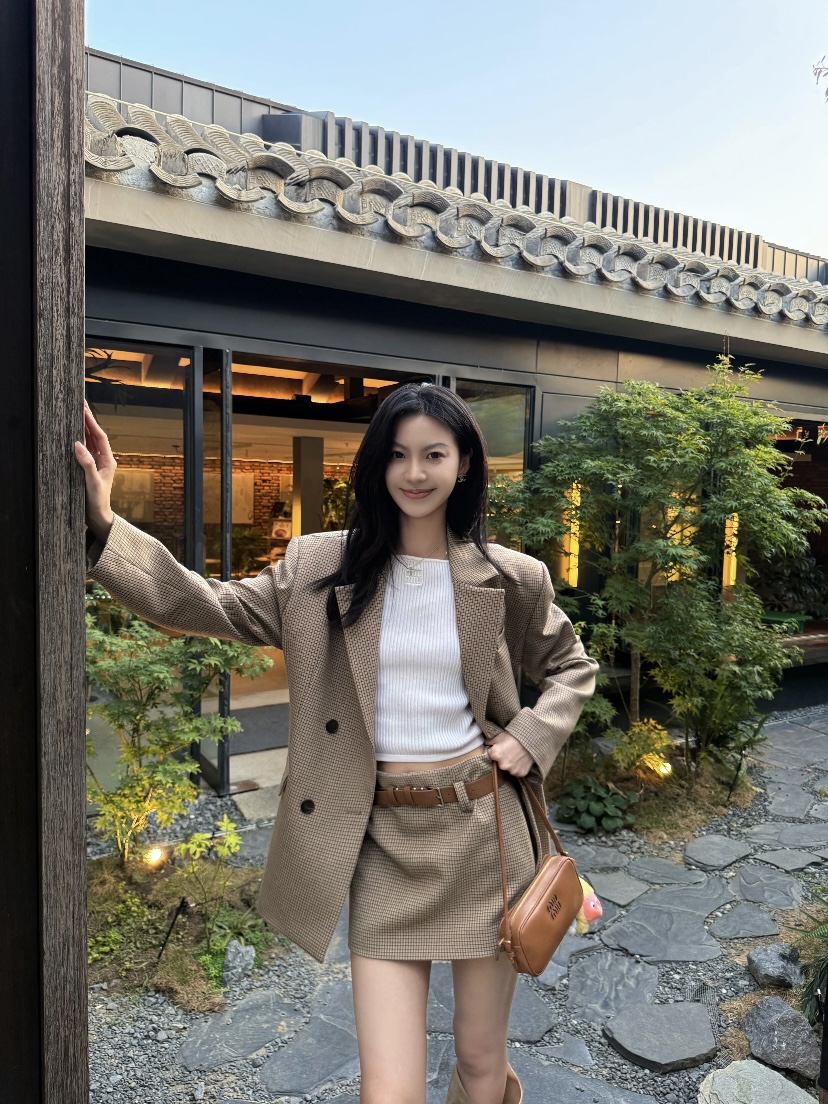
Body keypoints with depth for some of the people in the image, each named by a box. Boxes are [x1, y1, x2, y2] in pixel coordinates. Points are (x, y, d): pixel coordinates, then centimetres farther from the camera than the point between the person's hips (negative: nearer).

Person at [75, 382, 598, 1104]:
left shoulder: (510, 579, -1)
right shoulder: (321, 568, -2)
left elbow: (572, 668, 14)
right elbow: (203, 606, -8)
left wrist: (531, 738, -3)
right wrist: (102, 524, -20)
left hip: (482, 828, 1)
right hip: (382, 837, 0)